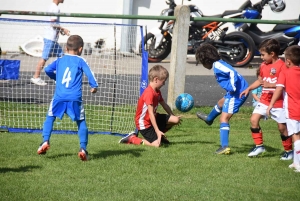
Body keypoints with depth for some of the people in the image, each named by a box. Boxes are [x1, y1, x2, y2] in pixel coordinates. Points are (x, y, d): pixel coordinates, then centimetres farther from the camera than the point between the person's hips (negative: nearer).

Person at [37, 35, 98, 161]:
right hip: (75, 98, -2)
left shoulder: (60, 60, 15)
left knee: (50, 117, 20)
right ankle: (83, 148, -3)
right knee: (81, 122, 10)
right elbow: (89, 73, -6)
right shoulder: (80, 61, 7)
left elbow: (47, 69, 11)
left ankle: (45, 141, 3)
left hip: (59, 97, 2)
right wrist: (94, 86, 1)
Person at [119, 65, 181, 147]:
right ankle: (131, 139, -5)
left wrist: (174, 116, 23)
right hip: (144, 123, -10)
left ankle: (161, 136, 21)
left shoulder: (157, 92, 4)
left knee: (176, 120, 1)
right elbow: (151, 113, -31)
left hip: (153, 118, 10)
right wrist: (157, 131, -33)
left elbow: (164, 105, 20)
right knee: (156, 144, -21)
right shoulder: (149, 93, -27)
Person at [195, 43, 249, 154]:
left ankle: (225, 146, -16)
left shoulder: (217, 65, -16)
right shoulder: (219, 64, 14)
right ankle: (209, 119, 62)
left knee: (224, 117, -10)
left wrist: (233, 88, -27)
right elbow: (230, 72, 18)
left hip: (237, 93, -10)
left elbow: (232, 72, -29)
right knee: (221, 103, 34)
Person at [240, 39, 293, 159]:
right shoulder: (263, 65, 8)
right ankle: (259, 146, 3)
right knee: (254, 119, -6)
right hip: (264, 100, 7)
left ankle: (289, 150, 17)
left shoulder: (282, 65, -15)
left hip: (278, 102, -7)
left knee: (282, 126, 1)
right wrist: (248, 89, 12)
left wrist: (270, 85, -29)